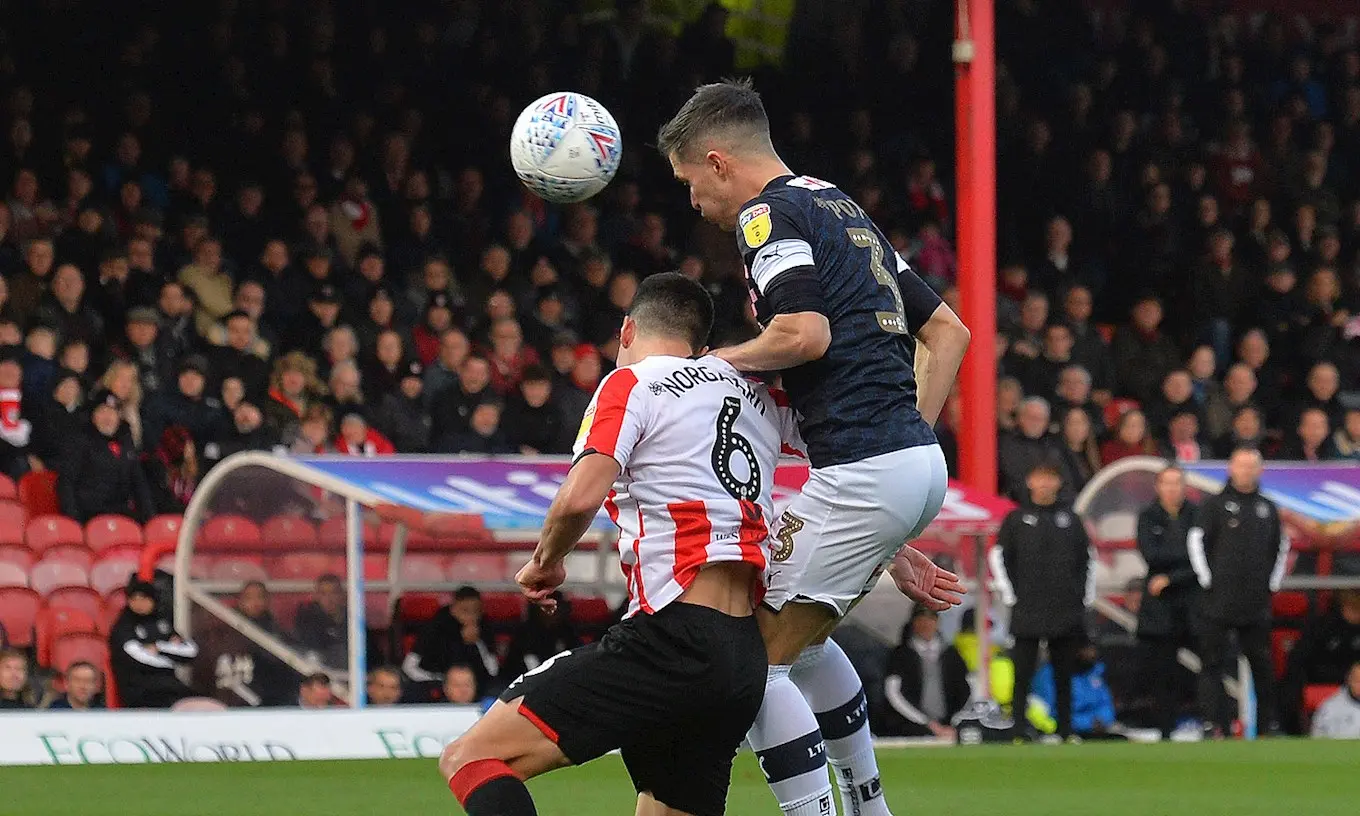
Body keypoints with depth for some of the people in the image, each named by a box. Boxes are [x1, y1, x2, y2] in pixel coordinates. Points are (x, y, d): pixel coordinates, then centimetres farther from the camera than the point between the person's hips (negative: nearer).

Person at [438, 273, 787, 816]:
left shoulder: (631, 384, 1)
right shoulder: (758, 394, 20)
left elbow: (578, 500, -14)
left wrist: (545, 561, 6)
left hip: (672, 642, -7)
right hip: (747, 660, 7)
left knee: (469, 760, -9)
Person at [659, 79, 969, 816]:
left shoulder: (767, 214, -7)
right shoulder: (842, 209, 21)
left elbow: (806, 334, -22)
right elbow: (948, 329, 22)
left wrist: (711, 364, -6)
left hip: (864, 471, -10)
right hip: (919, 463, 10)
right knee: (797, 634, 27)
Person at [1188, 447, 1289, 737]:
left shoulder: (1268, 509, 13)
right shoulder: (1215, 505, 2)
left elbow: (1281, 547, 22)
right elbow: (1196, 541, -1)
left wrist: (1273, 581, 12)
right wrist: (1207, 579, -6)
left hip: (1257, 603, 3)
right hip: (1220, 601, -3)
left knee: (1262, 664, 7)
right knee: (1213, 661, -5)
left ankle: (1268, 723, 14)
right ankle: (1214, 722, -6)